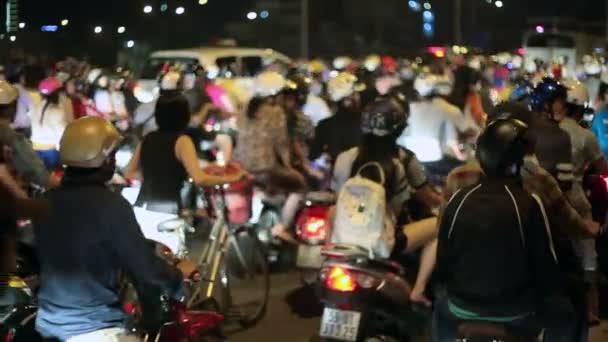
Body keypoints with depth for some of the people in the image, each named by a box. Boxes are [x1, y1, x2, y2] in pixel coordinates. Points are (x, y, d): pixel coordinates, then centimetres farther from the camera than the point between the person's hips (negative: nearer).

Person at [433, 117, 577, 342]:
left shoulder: (458, 200, -7)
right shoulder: (529, 204, -16)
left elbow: (442, 263, 1)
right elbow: (546, 267, -11)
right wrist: (542, 295, 10)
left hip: (463, 308, 3)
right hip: (516, 312, -3)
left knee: (442, 309, 36)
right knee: (563, 313, 26)